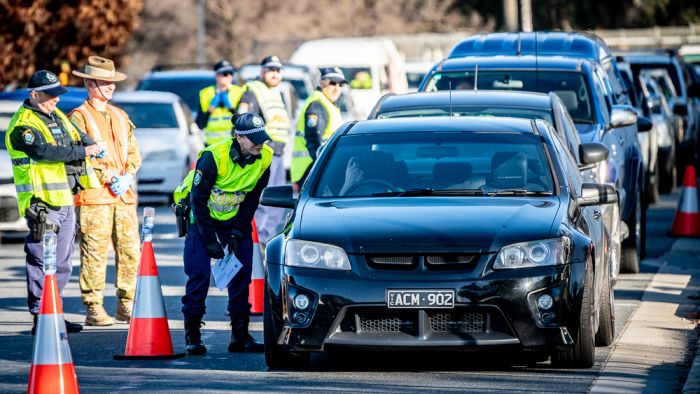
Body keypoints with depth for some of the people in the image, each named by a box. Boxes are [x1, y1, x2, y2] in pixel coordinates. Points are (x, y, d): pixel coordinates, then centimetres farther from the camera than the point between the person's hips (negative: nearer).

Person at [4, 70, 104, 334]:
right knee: (42, 260, -9)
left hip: (64, 200, 9)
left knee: (62, 263, 13)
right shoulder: (23, 124, -12)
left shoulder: (57, 116, 17)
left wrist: (92, 145, 1)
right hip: (42, 202, -9)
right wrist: (83, 152, -20)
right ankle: (40, 318, -7)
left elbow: (80, 136, 24)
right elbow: (46, 151, -24)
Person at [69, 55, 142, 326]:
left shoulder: (120, 116, 19)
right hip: (93, 196, -6)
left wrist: (127, 177, -1)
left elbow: (133, 153, 18)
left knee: (130, 251, 4)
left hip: (124, 195, 6)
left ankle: (126, 305, 14)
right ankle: (93, 309, -3)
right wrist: (109, 178, -14)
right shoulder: (79, 117, -2)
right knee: (94, 253, -7)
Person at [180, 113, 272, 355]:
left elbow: (252, 199, -4)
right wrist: (210, 239, -21)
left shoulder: (264, 158, -15)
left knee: (242, 273, -2)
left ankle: (240, 335, 6)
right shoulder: (213, 156, -29)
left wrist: (237, 234, -10)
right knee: (199, 273, -11)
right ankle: (192, 335, -4)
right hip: (202, 215, -4)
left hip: (235, 217, 4)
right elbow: (198, 198, -22)